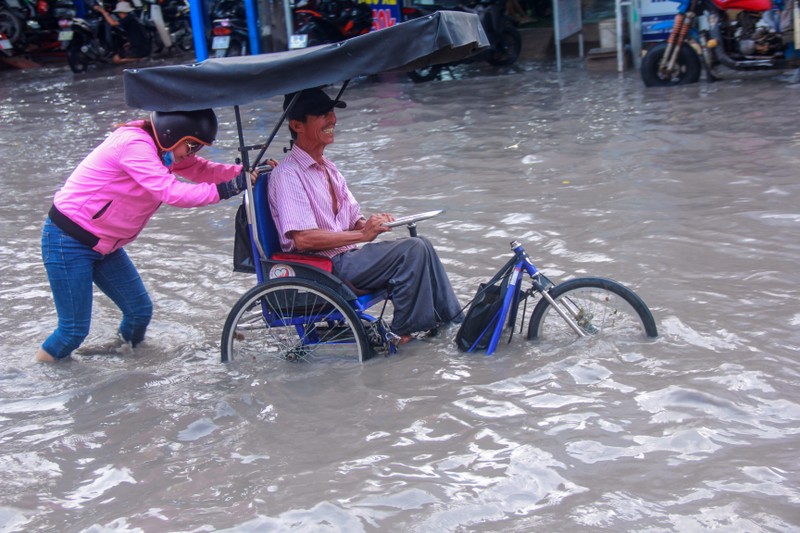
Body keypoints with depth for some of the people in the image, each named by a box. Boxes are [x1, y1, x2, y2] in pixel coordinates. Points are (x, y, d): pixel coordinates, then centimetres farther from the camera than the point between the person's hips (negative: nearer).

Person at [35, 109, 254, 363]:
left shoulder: (163, 147, 3)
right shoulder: (134, 144, -26)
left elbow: (200, 169, 3)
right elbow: (170, 192, -32)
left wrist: (245, 173, -12)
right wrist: (221, 190, -33)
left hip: (103, 244, 9)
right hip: (68, 241, -9)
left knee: (140, 310, 7)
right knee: (74, 330, -4)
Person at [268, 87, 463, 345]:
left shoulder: (328, 168, 17)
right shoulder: (287, 175, -14)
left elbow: (354, 221, 19)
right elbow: (303, 238, -24)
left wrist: (373, 223, -6)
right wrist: (362, 234, -21)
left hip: (347, 255, 9)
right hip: (325, 267, -9)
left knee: (420, 244, -1)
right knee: (413, 250, -20)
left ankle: (451, 321, 3)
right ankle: (401, 333, -13)